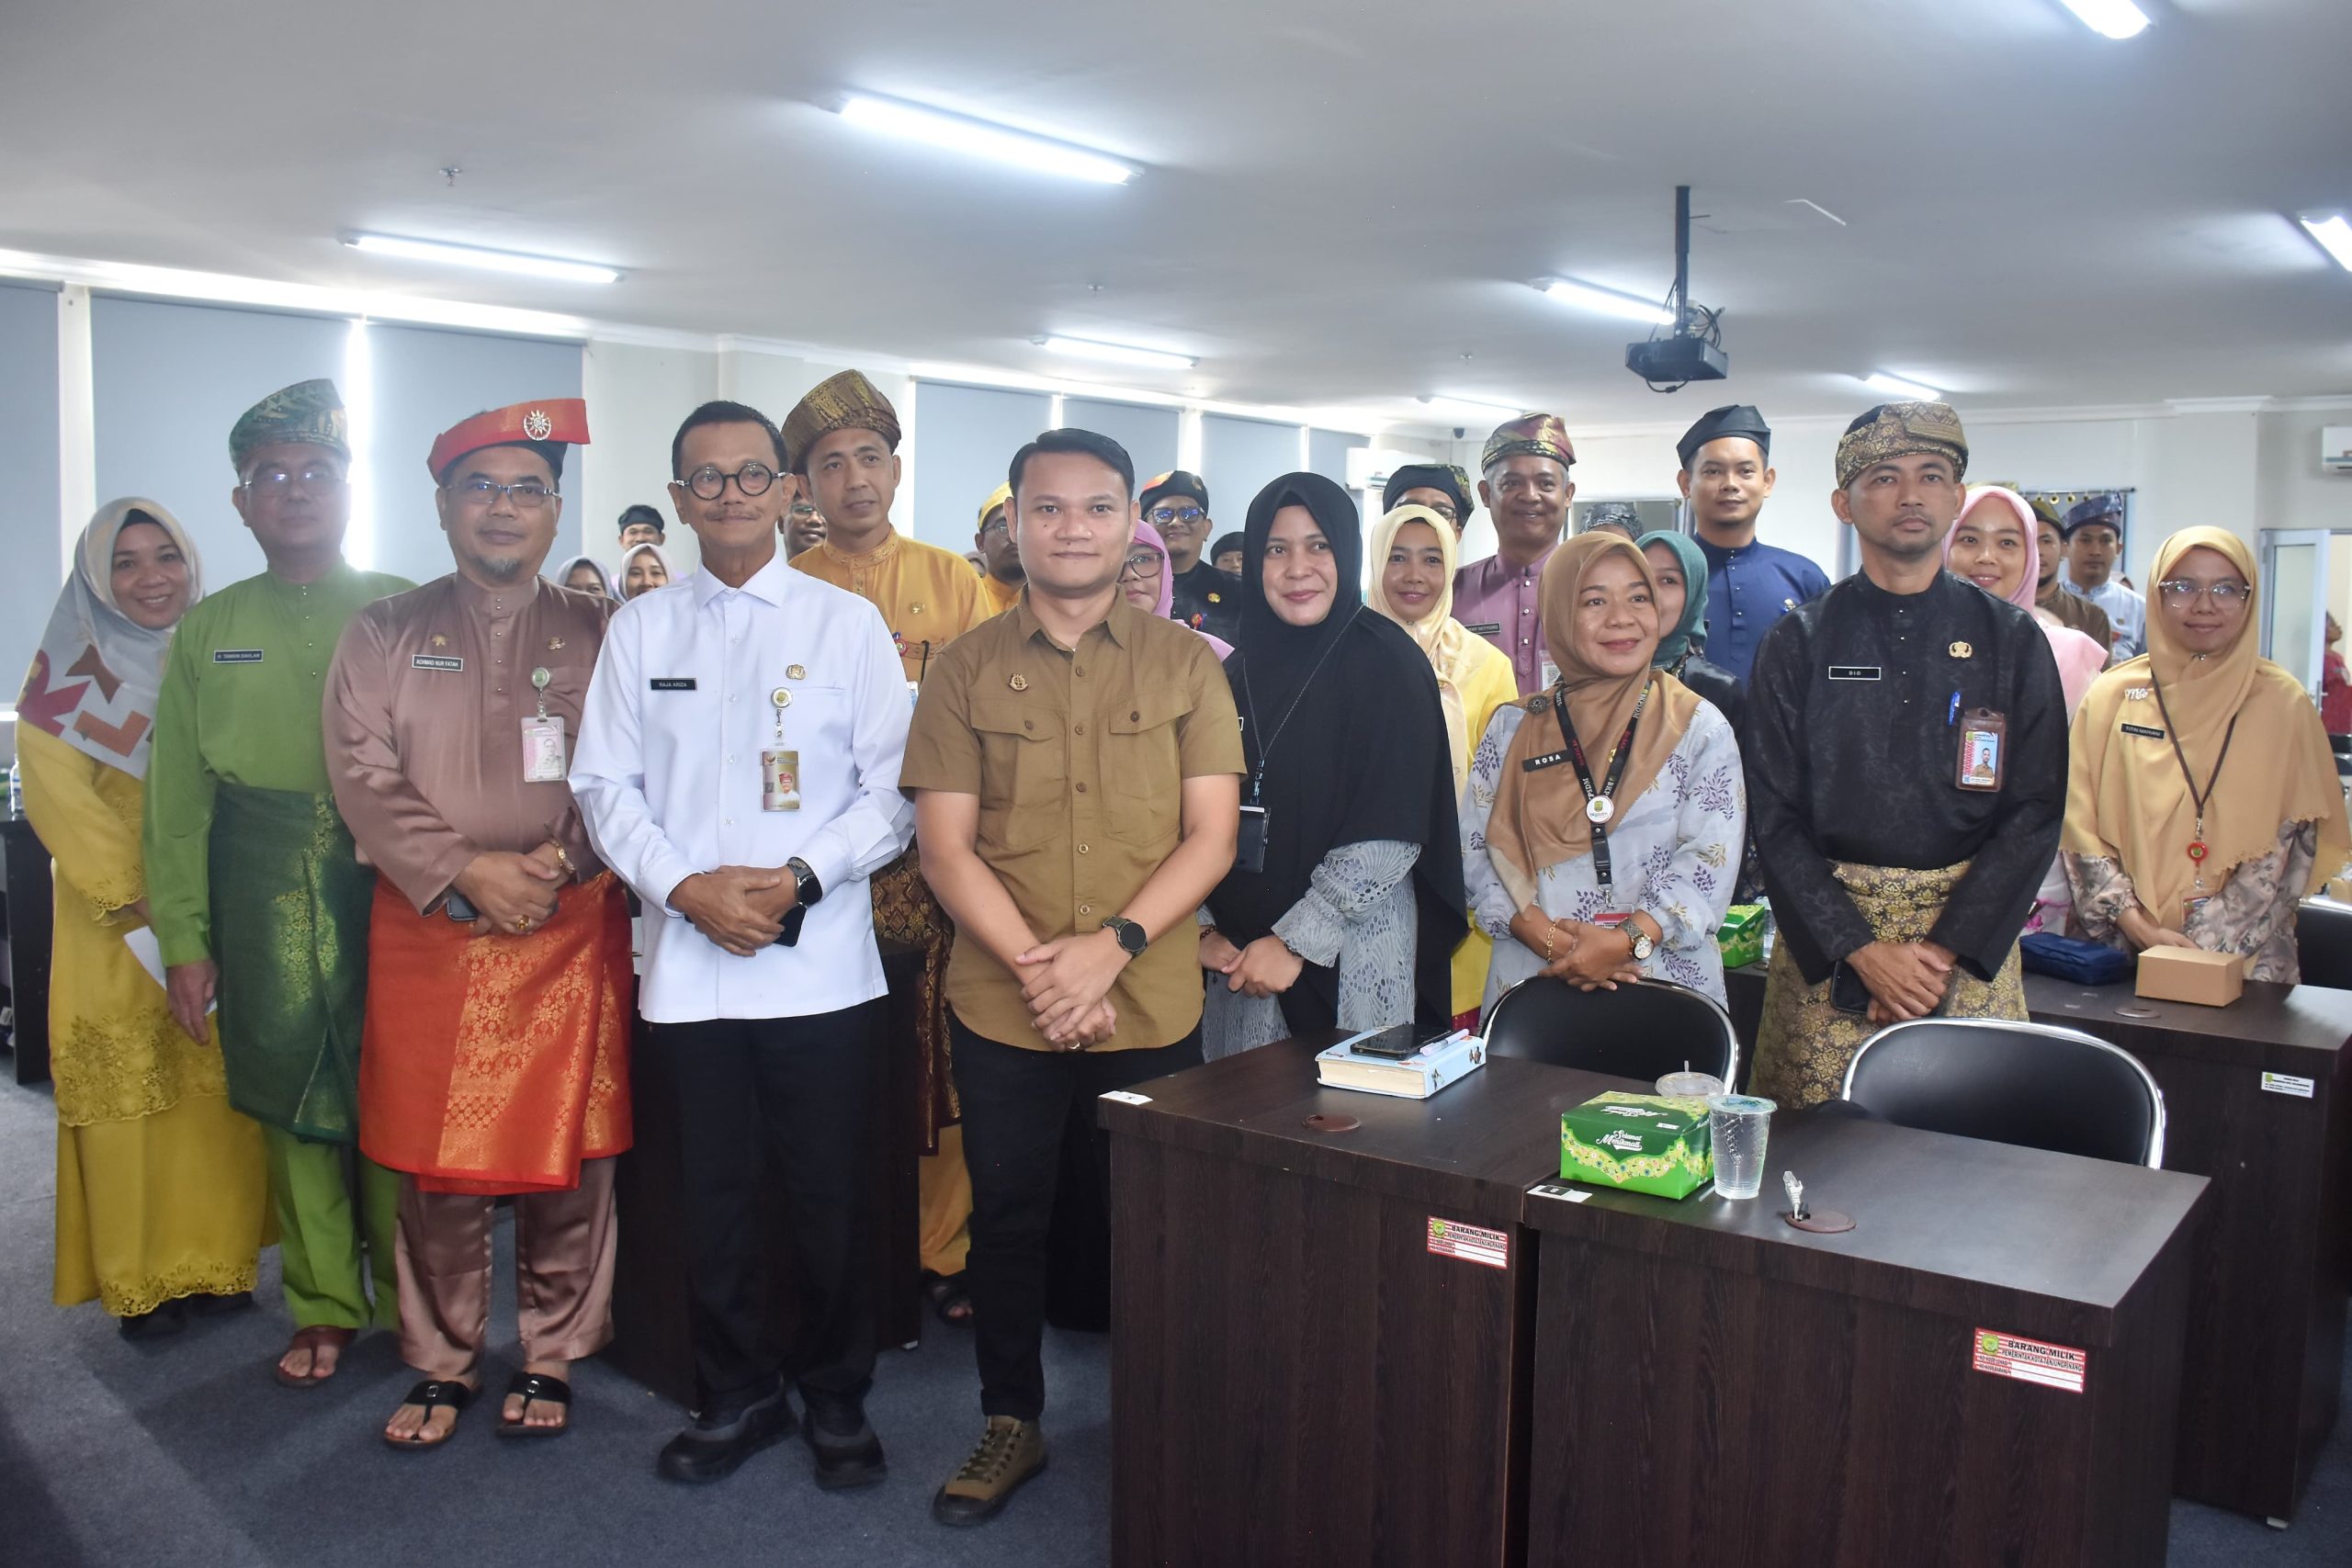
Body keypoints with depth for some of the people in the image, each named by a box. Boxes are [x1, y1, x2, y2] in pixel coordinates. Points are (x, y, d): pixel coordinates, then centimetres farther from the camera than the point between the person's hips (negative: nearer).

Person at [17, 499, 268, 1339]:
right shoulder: (69, 673, -1)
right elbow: (59, 797, -10)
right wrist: (142, 905, -17)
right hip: (119, 925, -3)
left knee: (220, 1091, 4)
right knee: (128, 1091, -3)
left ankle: (217, 1260, 15)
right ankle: (141, 1283, 7)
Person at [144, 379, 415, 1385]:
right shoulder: (209, 630, 11)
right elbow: (178, 797, 8)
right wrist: (183, 936, 3)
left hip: (387, 894, -2)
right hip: (262, 910, 3)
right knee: (292, 1108, 9)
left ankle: (408, 1304, 19)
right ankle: (323, 1308, 24)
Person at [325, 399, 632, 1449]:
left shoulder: (597, 633, 9)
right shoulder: (383, 635, 9)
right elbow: (365, 778, -1)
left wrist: (557, 862, -14)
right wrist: (467, 875, -12)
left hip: (570, 931, 0)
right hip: (427, 932, 1)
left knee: (566, 1159, 4)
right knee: (436, 1166, 5)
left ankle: (551, 1361, 21)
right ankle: (441, 1366, 22)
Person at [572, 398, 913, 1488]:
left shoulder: (847, 622, 3)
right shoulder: (640, 629, 9)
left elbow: (894, 789, -1)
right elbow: (605, 787, 5)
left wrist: (798, 877, -14)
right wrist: (686, 888, -10)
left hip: (821, 963, -2)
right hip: (687, 963, 2)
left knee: (830, 1195, 6)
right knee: (713, 1195, 11)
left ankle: (834, 1395, 25)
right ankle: (736, 1396, 29)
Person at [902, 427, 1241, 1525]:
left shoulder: (1185, 664, 1)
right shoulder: (966, 669, 2)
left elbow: (1210, 836, -3)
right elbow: (945, 845, -2)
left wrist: (1111, 946, -17)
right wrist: (1034, 966, -15)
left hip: (1153, 1008, 0)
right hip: (1002, 1009, 1)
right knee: (1007, 1218, 13)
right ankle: (1011, 1421, 32)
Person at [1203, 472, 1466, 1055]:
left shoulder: (1387, 665, -7)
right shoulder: (1239, 672, 8)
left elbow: (1391, 835, -14)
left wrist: (1295, 942, -16)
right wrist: (1205, 929, -5)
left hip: (1354, 961, -4)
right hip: (1240, 962, 4)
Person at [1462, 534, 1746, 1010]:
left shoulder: (1701, 729, 3)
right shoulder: (1513, 729, 8)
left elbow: (1710, 860, -6)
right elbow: (1475, 847, 1)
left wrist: (1628, 940, -19)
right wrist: (1544, 935, -13)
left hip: (1668, 984, -1)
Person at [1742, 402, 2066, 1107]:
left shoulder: (2012, 640, 5)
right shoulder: (1800, 640, 3)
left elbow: (2035, 813, 0)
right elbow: (1774, 816, -2)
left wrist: (1941, 949, -11)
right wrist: (1861, 950, -11)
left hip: (1969, 933, 1)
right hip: (1825, 937, 0)